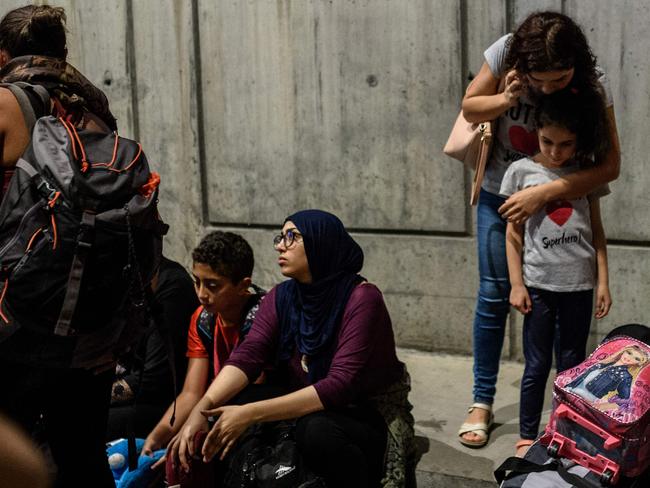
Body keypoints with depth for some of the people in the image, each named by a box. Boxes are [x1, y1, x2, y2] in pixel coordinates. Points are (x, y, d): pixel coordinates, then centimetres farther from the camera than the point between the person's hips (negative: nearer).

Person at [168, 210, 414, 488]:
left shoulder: (361, 298, -20)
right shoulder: (280, 298, -1)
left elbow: (340, 384, -29)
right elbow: (248, 355, -16)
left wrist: (251, 413, -36)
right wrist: (203, 407, -35)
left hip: (374, 418, -5)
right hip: (308, 412, 5)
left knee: (317, 429, -36)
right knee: (229, 422, -18)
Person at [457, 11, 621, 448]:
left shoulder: (593, 85, -25)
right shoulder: (505, 53, -22)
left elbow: (610, 165, -26)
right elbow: (469, 108, -7)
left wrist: (544, 193, -36)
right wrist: (506, 99, -29)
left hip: (558, 198, -1)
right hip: (501, 194, 1)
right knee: (494, 295, 0)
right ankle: (482, 402, 13)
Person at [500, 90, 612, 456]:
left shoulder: (586, 173, 3)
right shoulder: (522, 171, -2)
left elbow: (596, 230, 8)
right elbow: (513, 234, 0)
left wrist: (603, 281, 3)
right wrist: (517, 285, -4)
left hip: (579, 285, 2)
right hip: (539, 284, -2)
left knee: (572, 365, 9)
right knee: (537, 366, 4)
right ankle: (527, 438, 15)